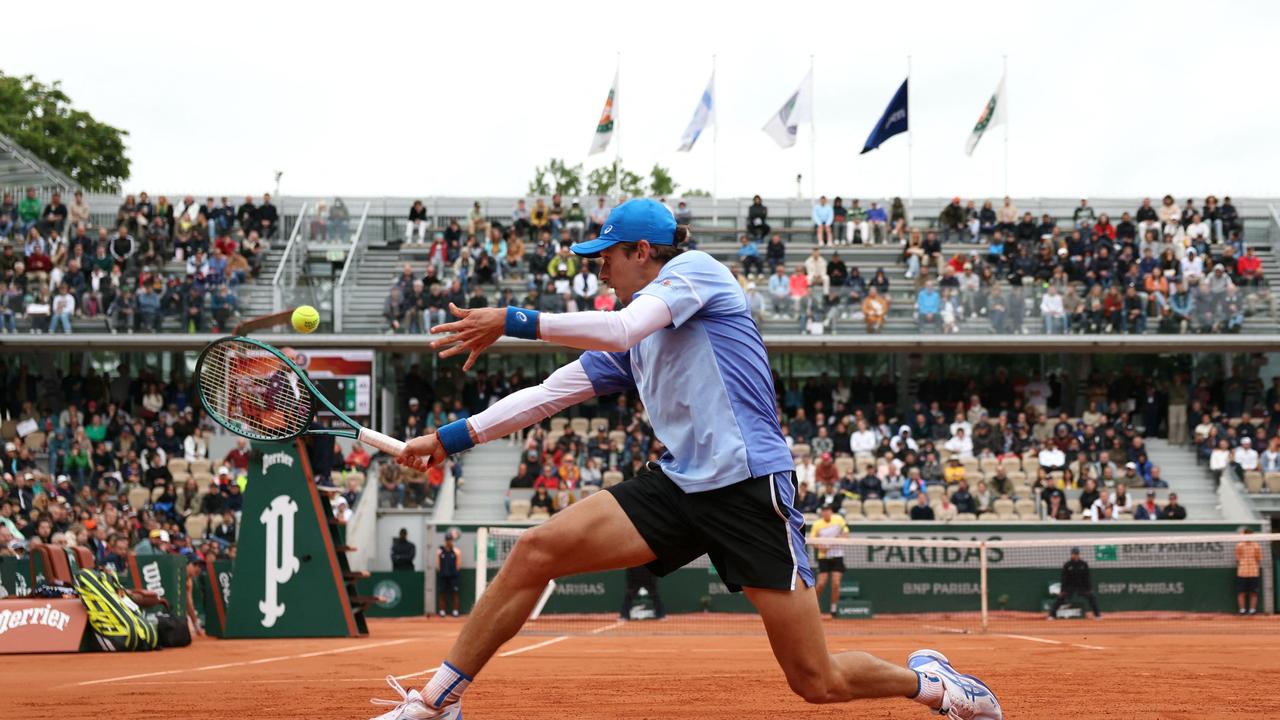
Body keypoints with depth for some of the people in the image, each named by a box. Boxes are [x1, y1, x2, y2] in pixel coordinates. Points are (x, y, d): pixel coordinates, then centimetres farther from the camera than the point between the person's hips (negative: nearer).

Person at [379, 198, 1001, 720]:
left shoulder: (695, 270, -1)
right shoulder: (624, 344, 20)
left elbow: (622, 329, -17)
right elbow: (549, 393, 19)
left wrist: (514, 321, -18)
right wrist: (451, 438, 12)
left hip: (750, 489, -7)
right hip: (678, 486, 7)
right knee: (536, 550, -10)